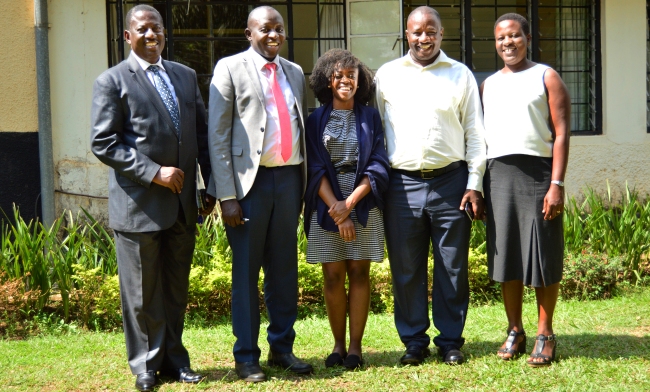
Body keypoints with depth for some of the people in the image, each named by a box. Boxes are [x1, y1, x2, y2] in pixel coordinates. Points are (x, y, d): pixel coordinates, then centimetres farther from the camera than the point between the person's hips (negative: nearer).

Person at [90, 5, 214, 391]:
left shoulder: (186, 76, 13)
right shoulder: (113, 82, -4)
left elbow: (202, 131, 17)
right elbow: (103, 143, -10)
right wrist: (154, 172, -16)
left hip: (183, 202, 5)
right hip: (139, 204, -5)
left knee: (177, 288, 11)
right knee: (143, 292, 4)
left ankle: (174, 359, 22)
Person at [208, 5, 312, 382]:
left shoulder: (295, 72, 14)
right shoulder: (230, 69, -2)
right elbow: (218, 135, -6)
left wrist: (305, 186, 12)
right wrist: (227, 195, -12)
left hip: (289, 178, 5)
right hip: (251, 180, -5)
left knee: (285, 270, 10)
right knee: (246, 273, 3)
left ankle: (282, 348, 22)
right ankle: (246, 357, 12)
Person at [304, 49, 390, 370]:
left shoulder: (370, 117, 7)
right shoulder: (316, 120, 6)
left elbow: (378, 166, 0)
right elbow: (315, 169, -1)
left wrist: (350, 203, -12)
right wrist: (337, 209, -13)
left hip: (363, 203, 0)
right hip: (327, 205, 0)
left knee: (359, 272, -1)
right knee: (333, 275, 0)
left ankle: (355, 347, 3)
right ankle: (338, 345, 8)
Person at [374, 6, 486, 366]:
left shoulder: (461, 75, 7)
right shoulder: (387, 75, 9)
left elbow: (475, 133, 5)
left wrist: (475, 184, -2)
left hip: (450, 181, -1)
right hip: (402, 184, 1)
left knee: (453, 267, 3)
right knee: (406, 269, 4)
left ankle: (450, 341, 14)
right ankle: (414, 341, 15)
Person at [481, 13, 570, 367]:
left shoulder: (546, 77, 3)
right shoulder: (488, 85, 17)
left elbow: (561, 133, -4)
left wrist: (557, 184, -13)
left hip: (537, 171, -4)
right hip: (497, 174, 4)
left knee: (543, 255, -1)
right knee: (506, 256, 5)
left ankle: (544, 335, 8)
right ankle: (515, 331, 16)